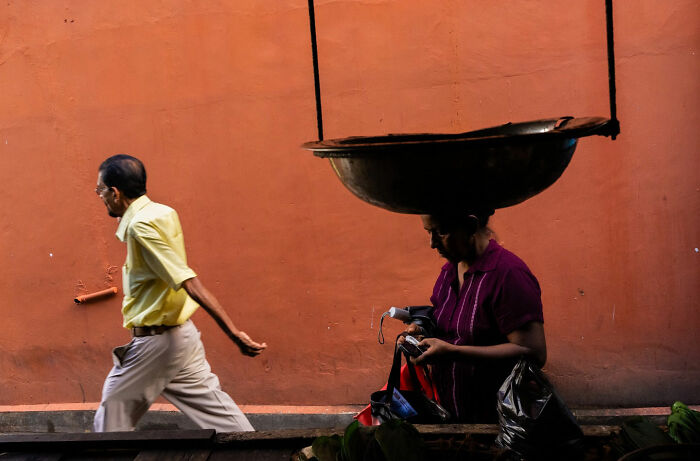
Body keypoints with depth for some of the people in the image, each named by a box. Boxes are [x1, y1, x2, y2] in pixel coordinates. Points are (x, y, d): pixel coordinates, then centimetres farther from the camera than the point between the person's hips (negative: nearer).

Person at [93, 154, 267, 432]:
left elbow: (189, 282, -26)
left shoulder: (140, 226, -19)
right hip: (182, 334, 9)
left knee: (112, 419, 8)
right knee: (210, 402, 10)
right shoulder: (162, 213, 7)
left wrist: (233, 332, -29)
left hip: (155, 341, -9)